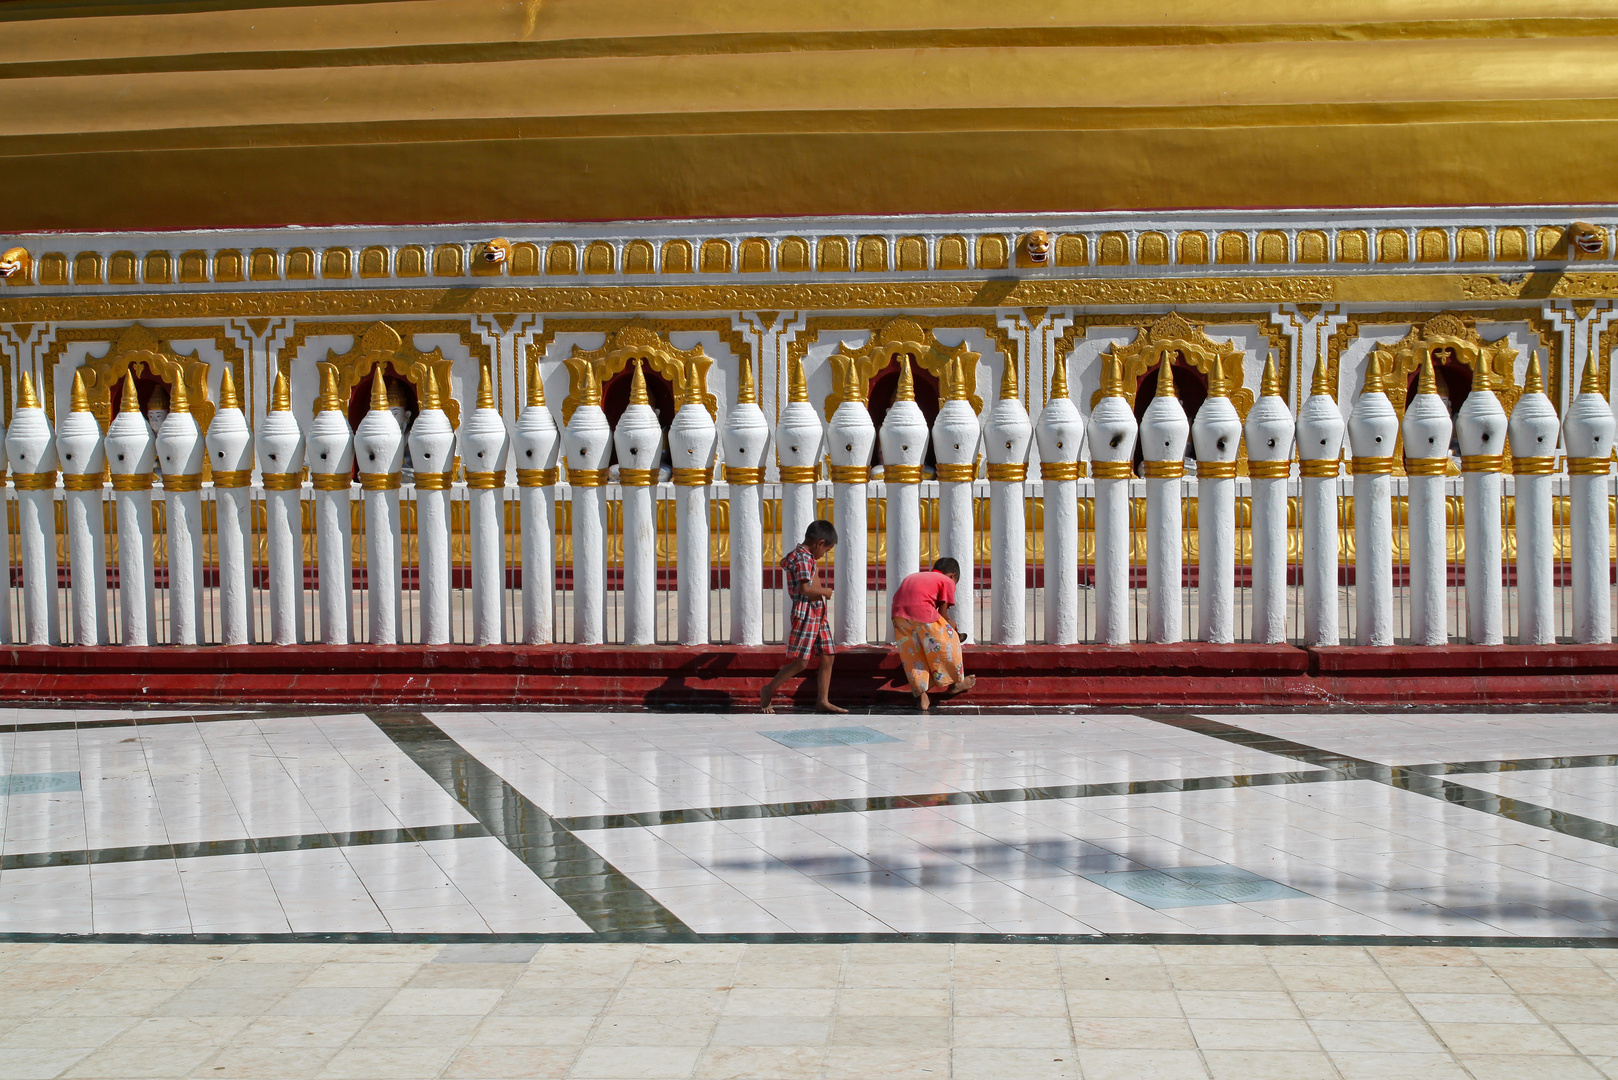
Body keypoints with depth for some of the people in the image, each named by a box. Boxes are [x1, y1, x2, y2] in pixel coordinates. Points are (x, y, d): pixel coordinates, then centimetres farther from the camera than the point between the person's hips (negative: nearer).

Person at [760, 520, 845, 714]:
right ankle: (768, 691, 9)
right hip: (805, 613, -10)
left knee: (827, 658, 8)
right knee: (801, 662, -6)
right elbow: (805, 588, -27)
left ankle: (823, 701, 12)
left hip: (818, 613, 10)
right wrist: (825, 591, -11)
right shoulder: (804, 558, -16)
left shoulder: (807, 556, 14)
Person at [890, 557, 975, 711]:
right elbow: (943, 614, 11)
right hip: (923, 612, -6)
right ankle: (954, 683, 30)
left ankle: (921, 697, 16)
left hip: (898, 613, 6)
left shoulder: (913, 577, 36)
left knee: (911, 654, 15)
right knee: (946, 644, 15)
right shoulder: (947, 581, 16)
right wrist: (951, 626, 33)